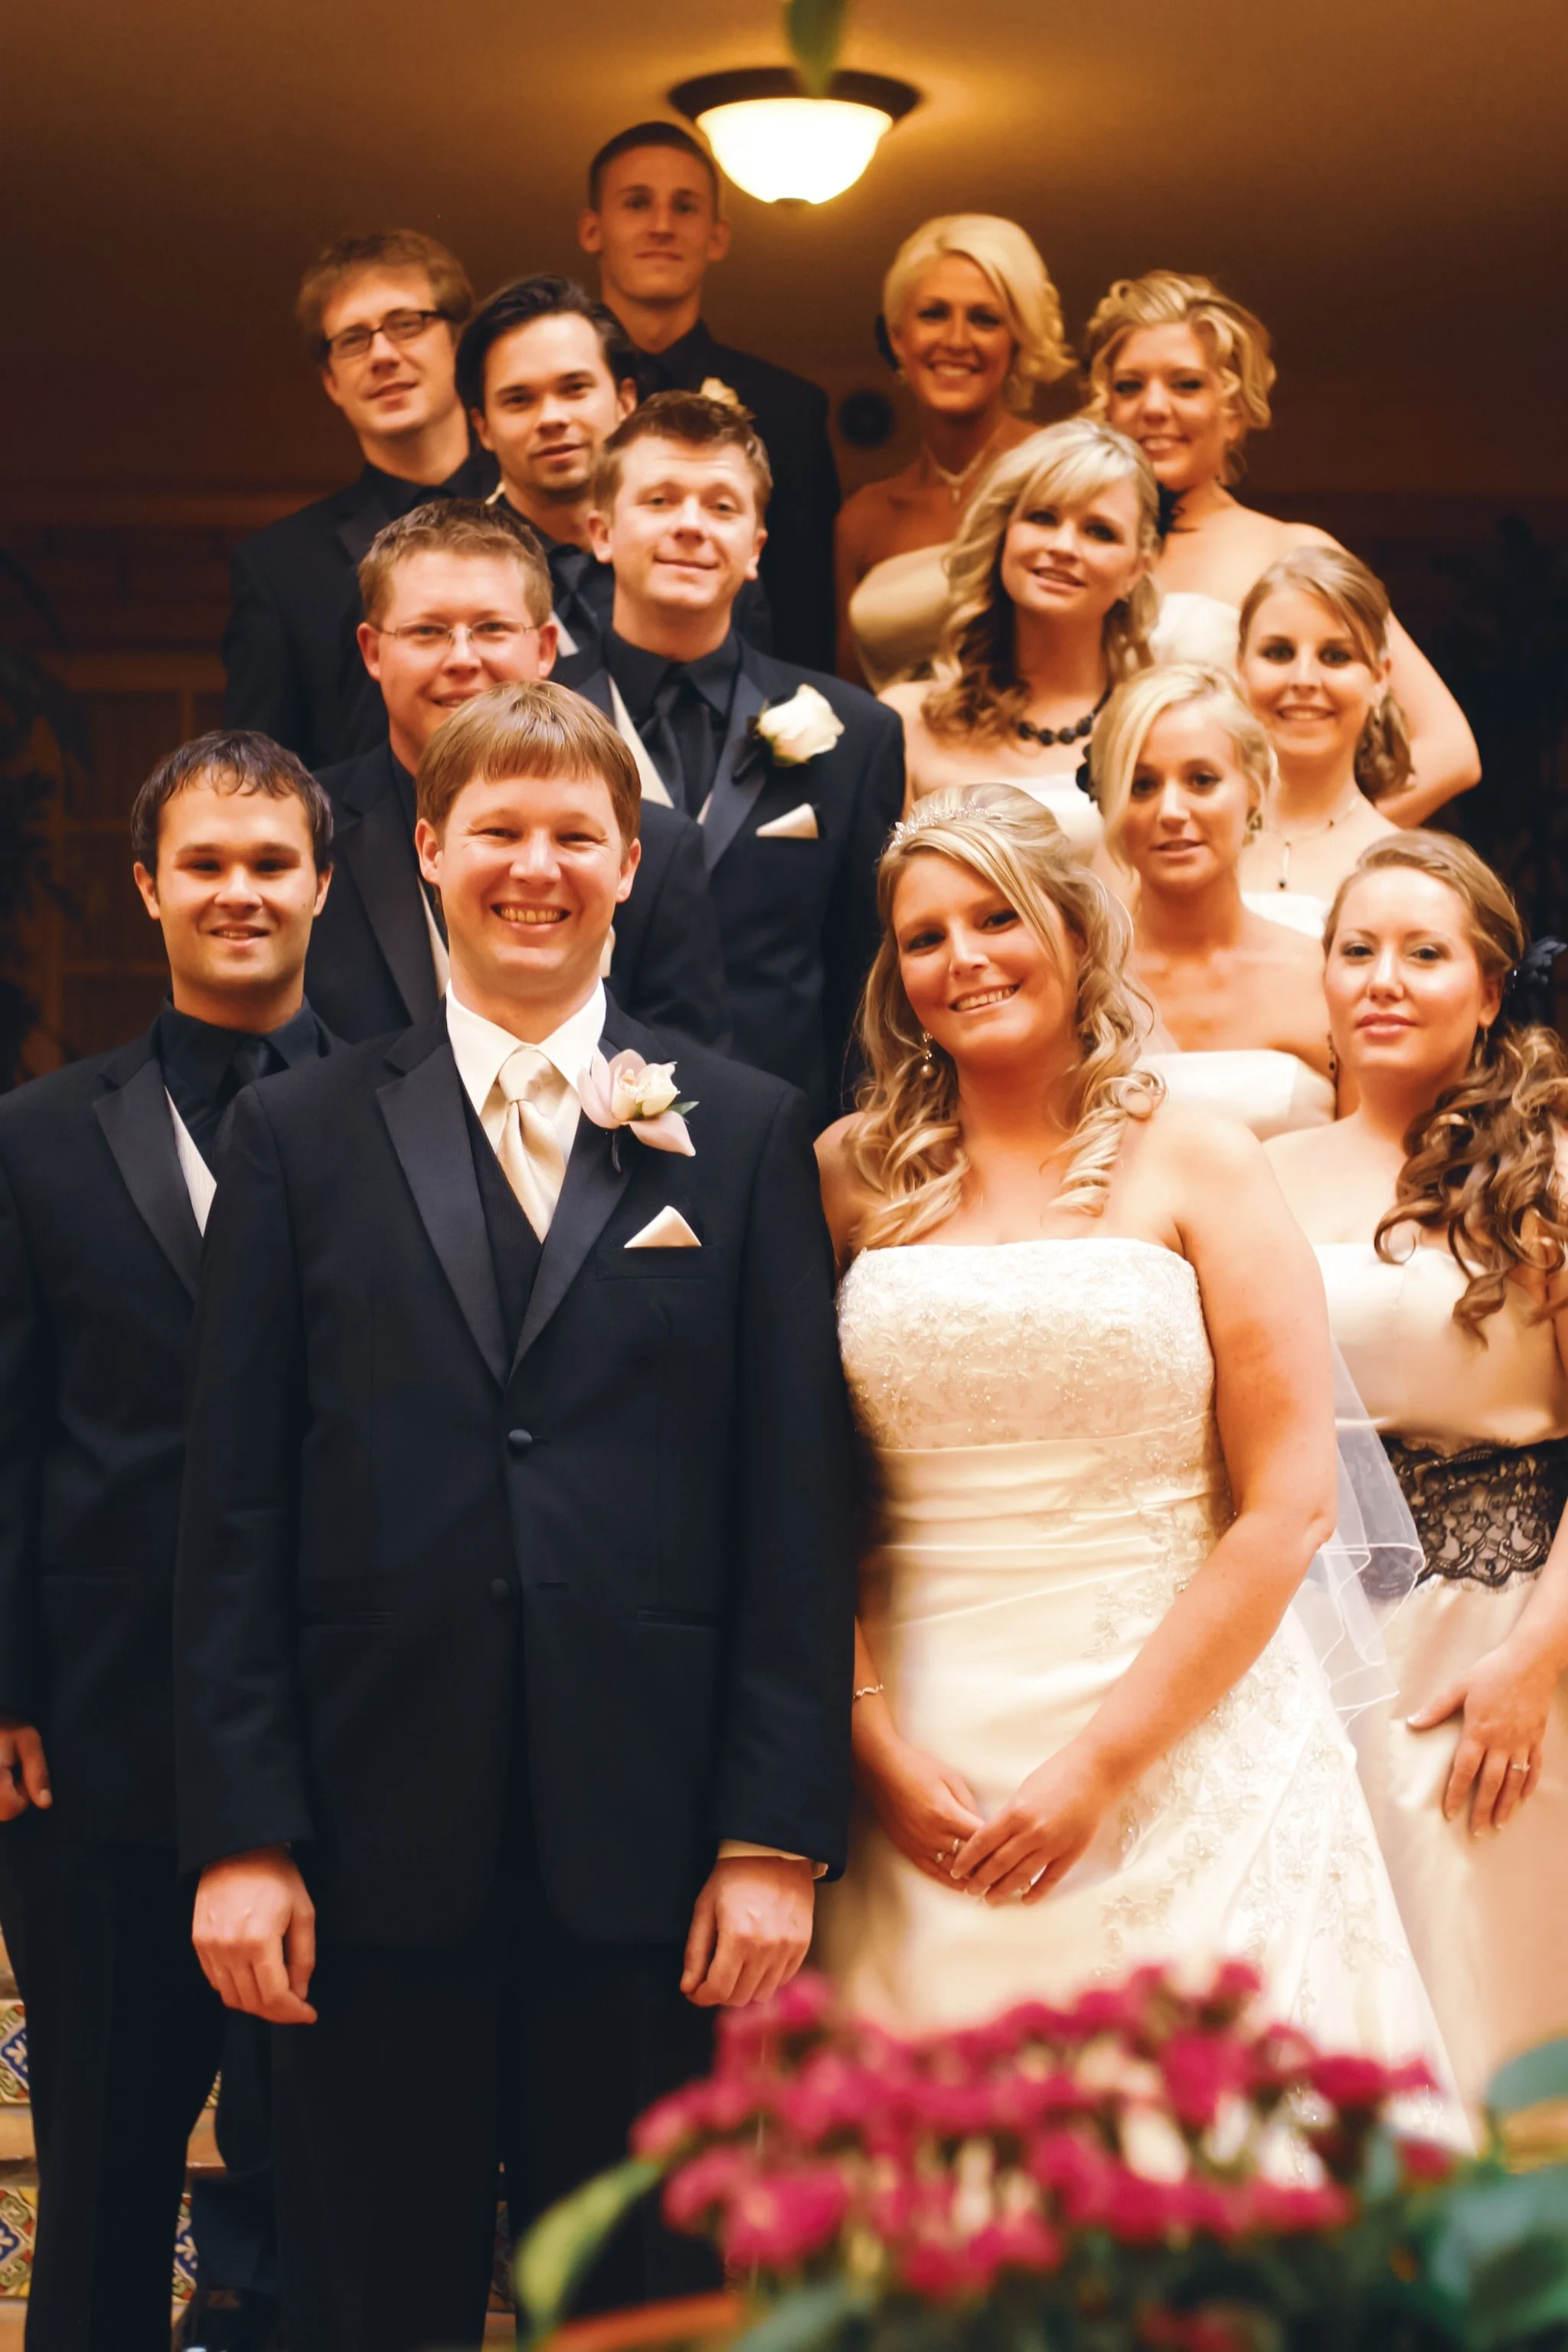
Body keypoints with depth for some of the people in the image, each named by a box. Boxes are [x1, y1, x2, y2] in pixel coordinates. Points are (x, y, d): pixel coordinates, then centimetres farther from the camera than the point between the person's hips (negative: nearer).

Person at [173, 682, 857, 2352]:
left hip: (646, 1852, 0)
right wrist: (240, 1833, -4)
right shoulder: (303, 1138, 7)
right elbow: (234, 1517, 3)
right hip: (374, 1846, 0)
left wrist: (777, 1835, -4)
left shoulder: (743, 1134, 6)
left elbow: (797, 1507, 2)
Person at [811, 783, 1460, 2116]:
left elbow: (1291, 1504, -4)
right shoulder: (856, 1178, 7)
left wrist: (1102, 1760, -10)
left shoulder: (1197, 1166, 2)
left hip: (1183, 1743, -1)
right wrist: (877, 1744, -8)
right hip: (928, 1756, 1)